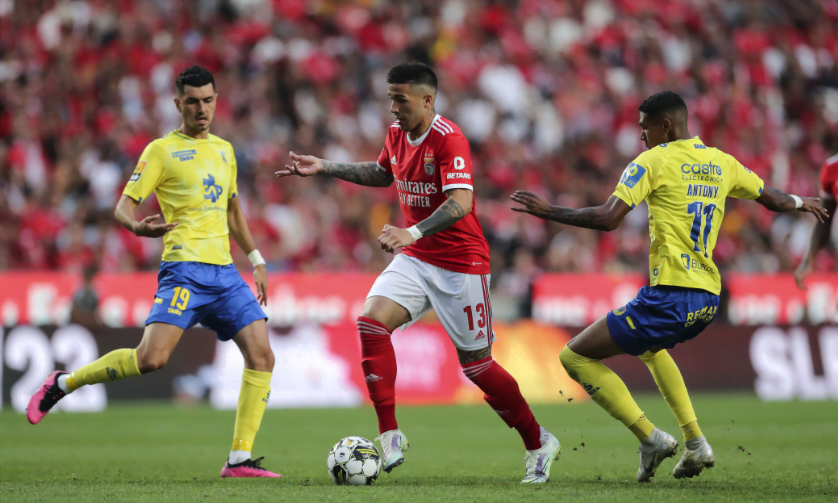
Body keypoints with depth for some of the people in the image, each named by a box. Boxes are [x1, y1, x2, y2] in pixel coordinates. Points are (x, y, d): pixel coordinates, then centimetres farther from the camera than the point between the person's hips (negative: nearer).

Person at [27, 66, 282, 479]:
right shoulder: (162, 150, 1)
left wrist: (256, 260, 27)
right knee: (151, 358, -22)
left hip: (224, 273, 6)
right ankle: (63, 384, -1)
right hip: (184, 269, -6)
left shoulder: (224, 149, 20)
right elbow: (123, 207, -3)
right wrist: (138, 227, -25)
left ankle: (239, 459, -3)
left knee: (261, 356, -8)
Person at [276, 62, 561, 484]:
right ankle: (390, 437, -11)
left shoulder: (448, 139, -20)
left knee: (475, 363, -2)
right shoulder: (397, 134, 5)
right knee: (371, 322, -15)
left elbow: (460, 202, -32)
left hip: (460, 262, -7)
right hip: (416, 259, 7)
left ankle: (538, 443, 19)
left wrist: (412, 233, -44)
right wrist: (324, 168, 22)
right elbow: (382, 173, 27)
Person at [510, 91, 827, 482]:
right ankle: (696, 444, 25)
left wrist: (548, 212, -6)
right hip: (708, 301, 8)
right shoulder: (722, 163, 14)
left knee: (575, 357, 1)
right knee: (650, 347, 38)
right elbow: (773, 199, 27)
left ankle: (650, 438, -9)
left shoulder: (653, 162, -5)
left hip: (670, 298, -8)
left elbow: (608, 218, -15)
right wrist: (802, 202, 49)